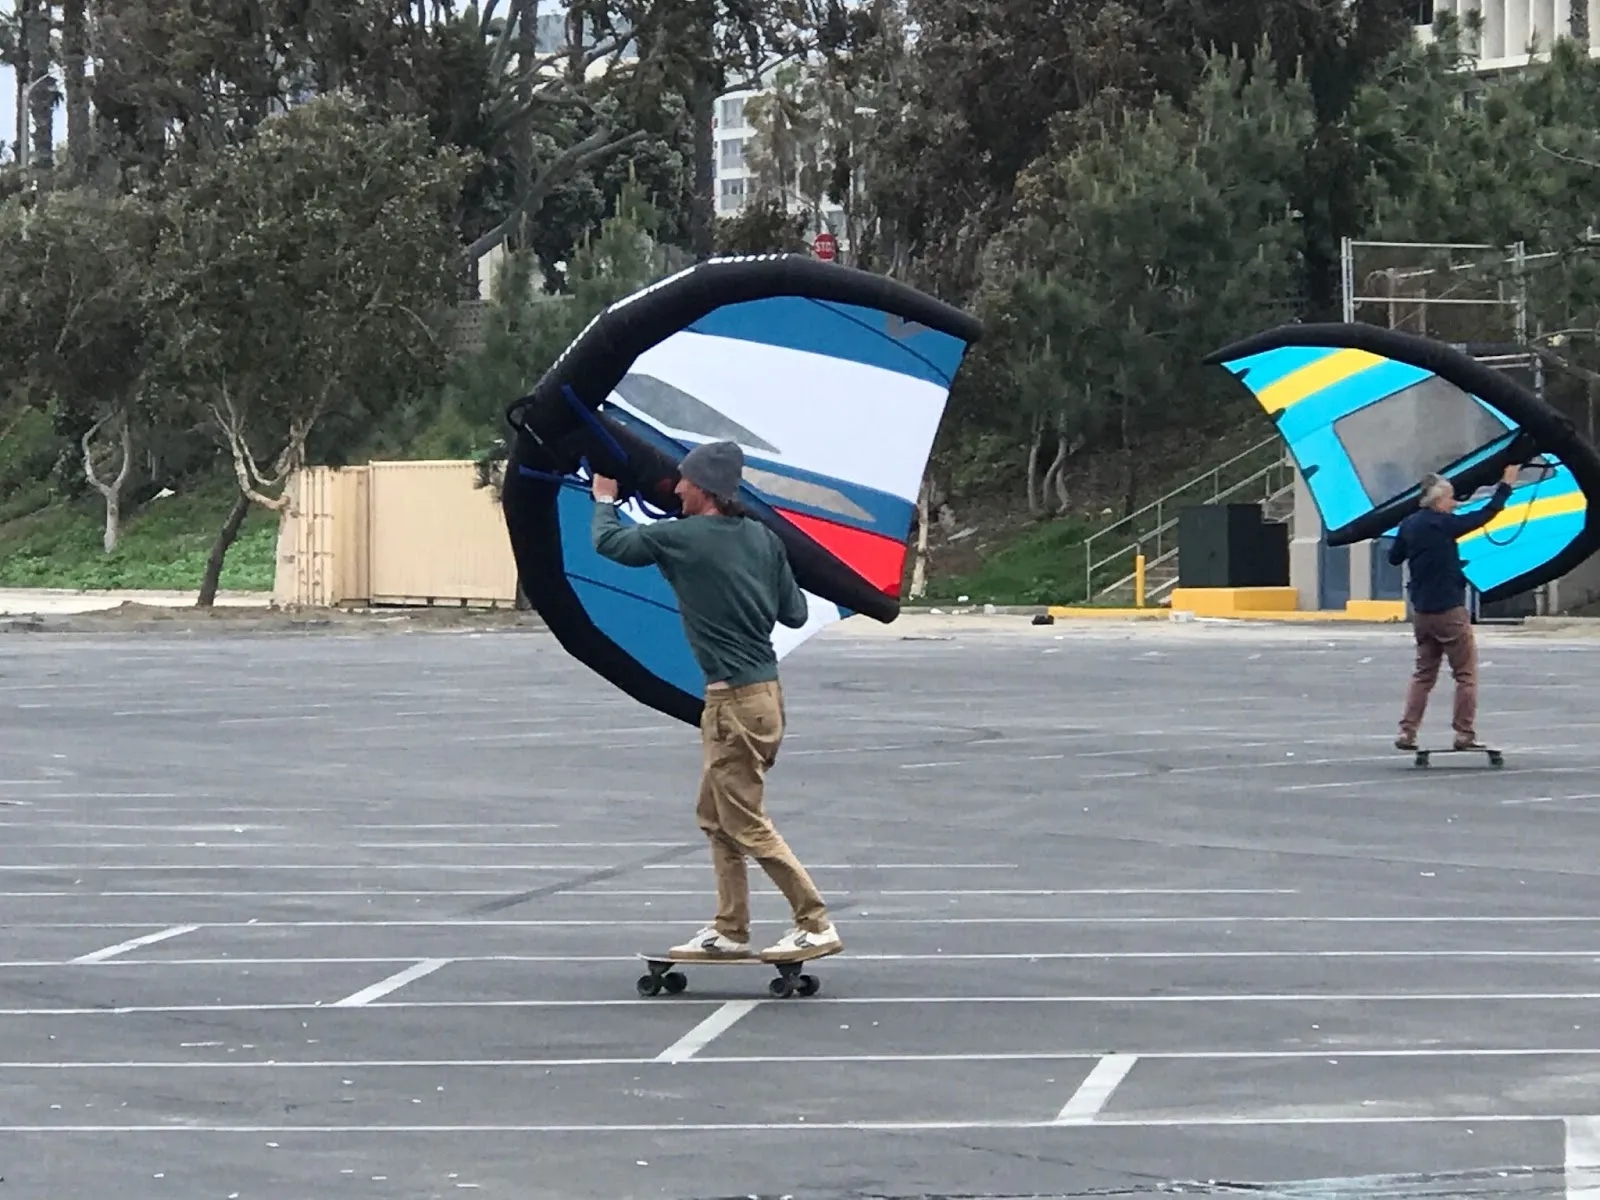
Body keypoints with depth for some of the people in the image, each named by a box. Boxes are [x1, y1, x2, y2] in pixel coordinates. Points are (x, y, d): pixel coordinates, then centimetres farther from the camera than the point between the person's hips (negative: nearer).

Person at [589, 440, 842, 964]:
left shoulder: (680, 538, -12)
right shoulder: (763, 538, 6)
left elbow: (609, 542, 2)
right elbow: (795, 613, 10)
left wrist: (604, 499, 22)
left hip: (735, 699, -8)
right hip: (765, 689, 8)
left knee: (746, 823, -4)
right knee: (715, 816, 16)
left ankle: (816, 925, -5)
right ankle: (729, 929, 19)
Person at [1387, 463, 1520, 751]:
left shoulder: (1409, 525, 5)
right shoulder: (1444, 524, -14)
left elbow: (1394, 557, 16)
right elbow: (1484, 516, -11)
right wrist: (1506, 485, -3)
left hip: (1421, 611, 7)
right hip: (1449, 610, -7)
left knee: (1423, 673, 14)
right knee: (1466, 673, 3)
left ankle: (1407, 732, 6)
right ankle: (1465, 735, 1)